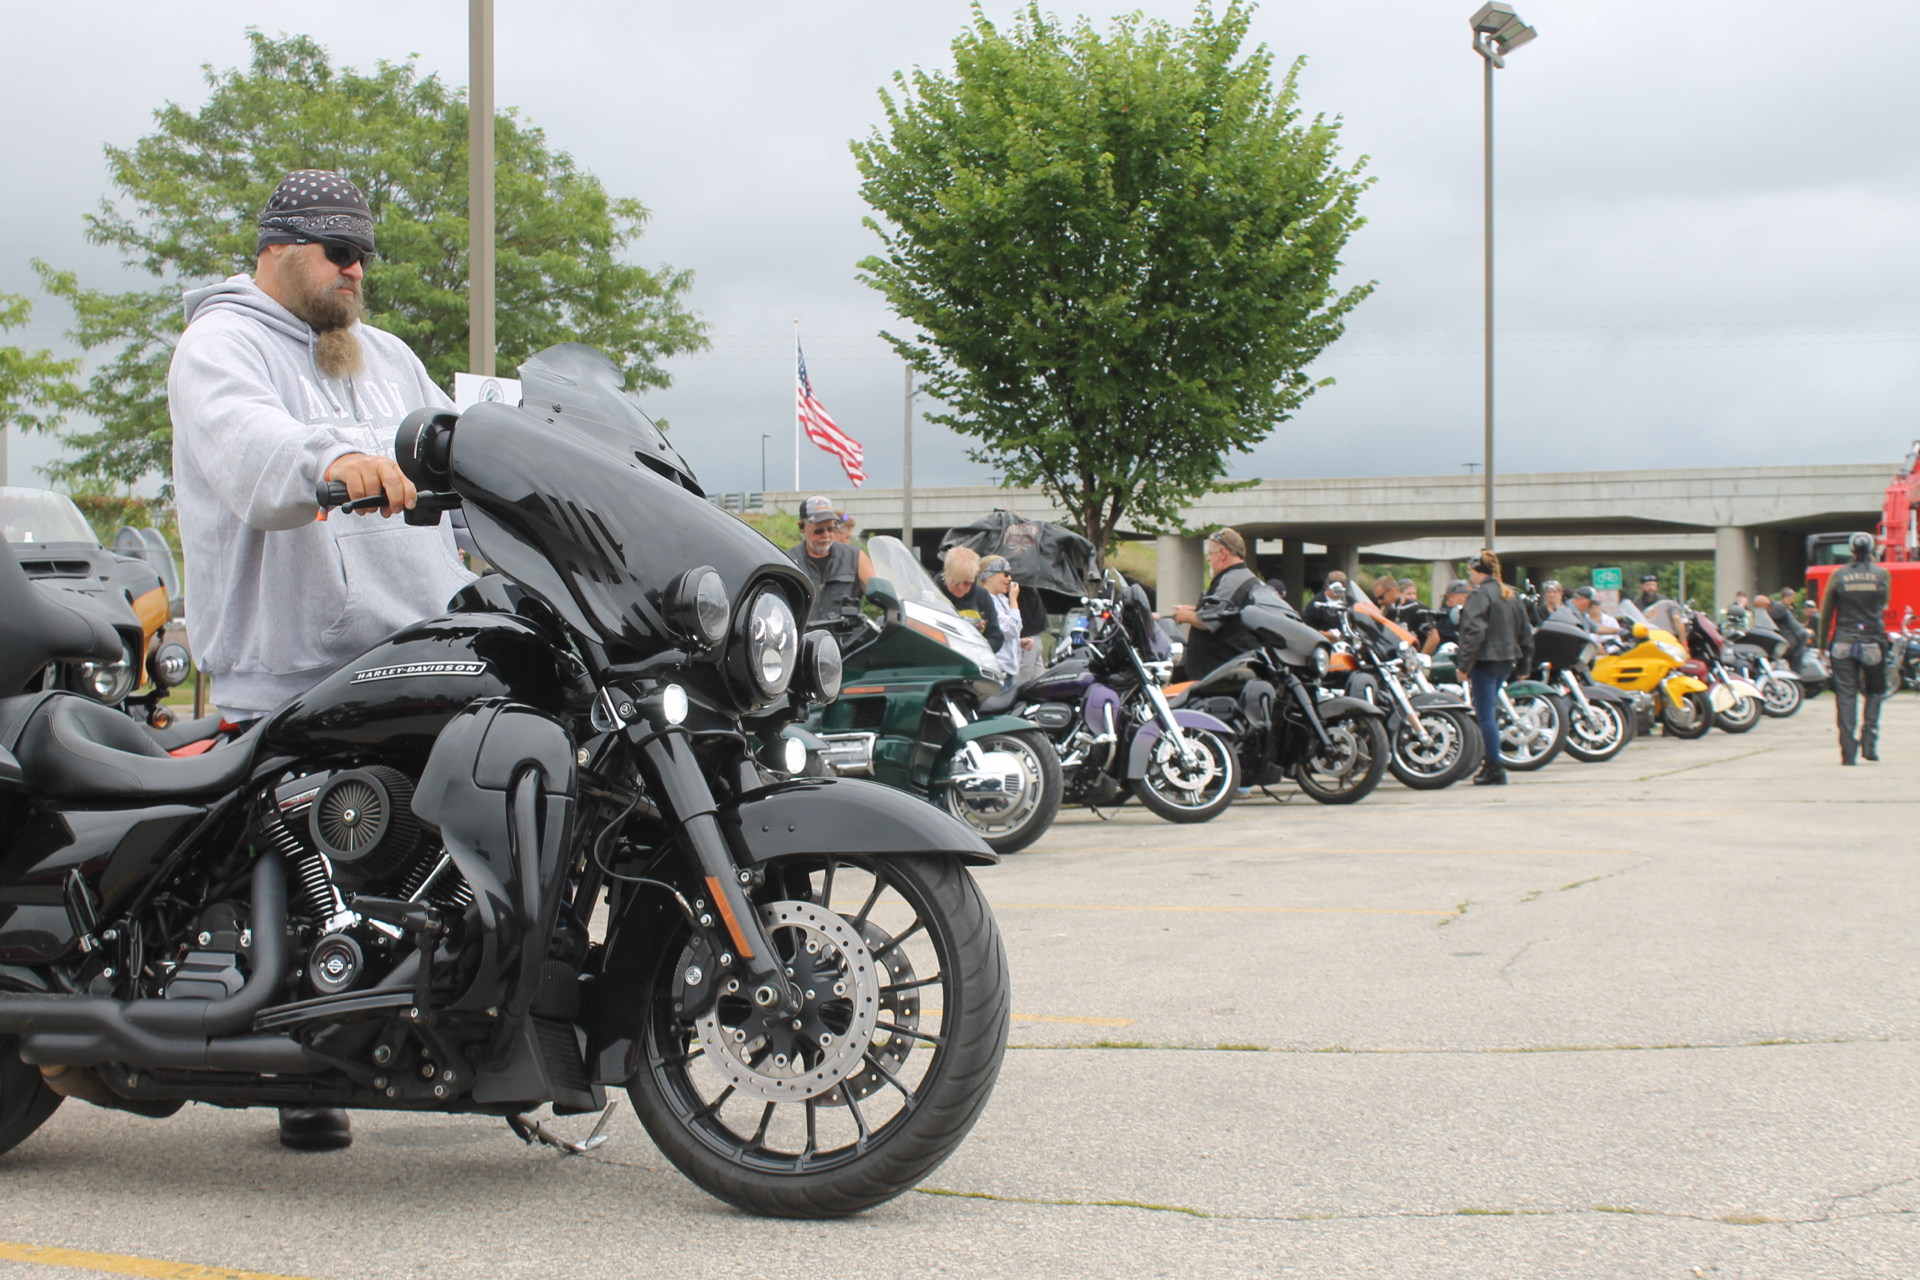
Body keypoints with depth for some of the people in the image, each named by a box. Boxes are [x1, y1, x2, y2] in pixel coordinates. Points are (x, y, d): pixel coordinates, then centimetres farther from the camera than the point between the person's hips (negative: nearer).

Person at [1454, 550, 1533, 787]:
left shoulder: (1479, 595, -12)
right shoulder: (1512, 595, 13)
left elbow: (1474, 631, -21)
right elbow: (1525, 633, 17)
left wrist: (1464, 664, -18)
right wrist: (1524, 666, 23)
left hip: (1486, 661, -8)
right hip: (1507, 661, 8)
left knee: (1486, 715, -5)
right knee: (1489, 712, 18)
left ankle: (1495, 769, -6)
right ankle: (1491, 764, 20)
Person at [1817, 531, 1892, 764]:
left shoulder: (1839, 575, 0)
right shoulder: (1882, 575, 0)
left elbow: (1826, 612, 4)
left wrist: (1822, 641, 14)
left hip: (1843, 642, 0)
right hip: (1873, 642, 0)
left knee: (1845, 695, 1)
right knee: (1874, 692, 17)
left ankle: (1848, 751, -5)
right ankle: (1869, 741, 1)